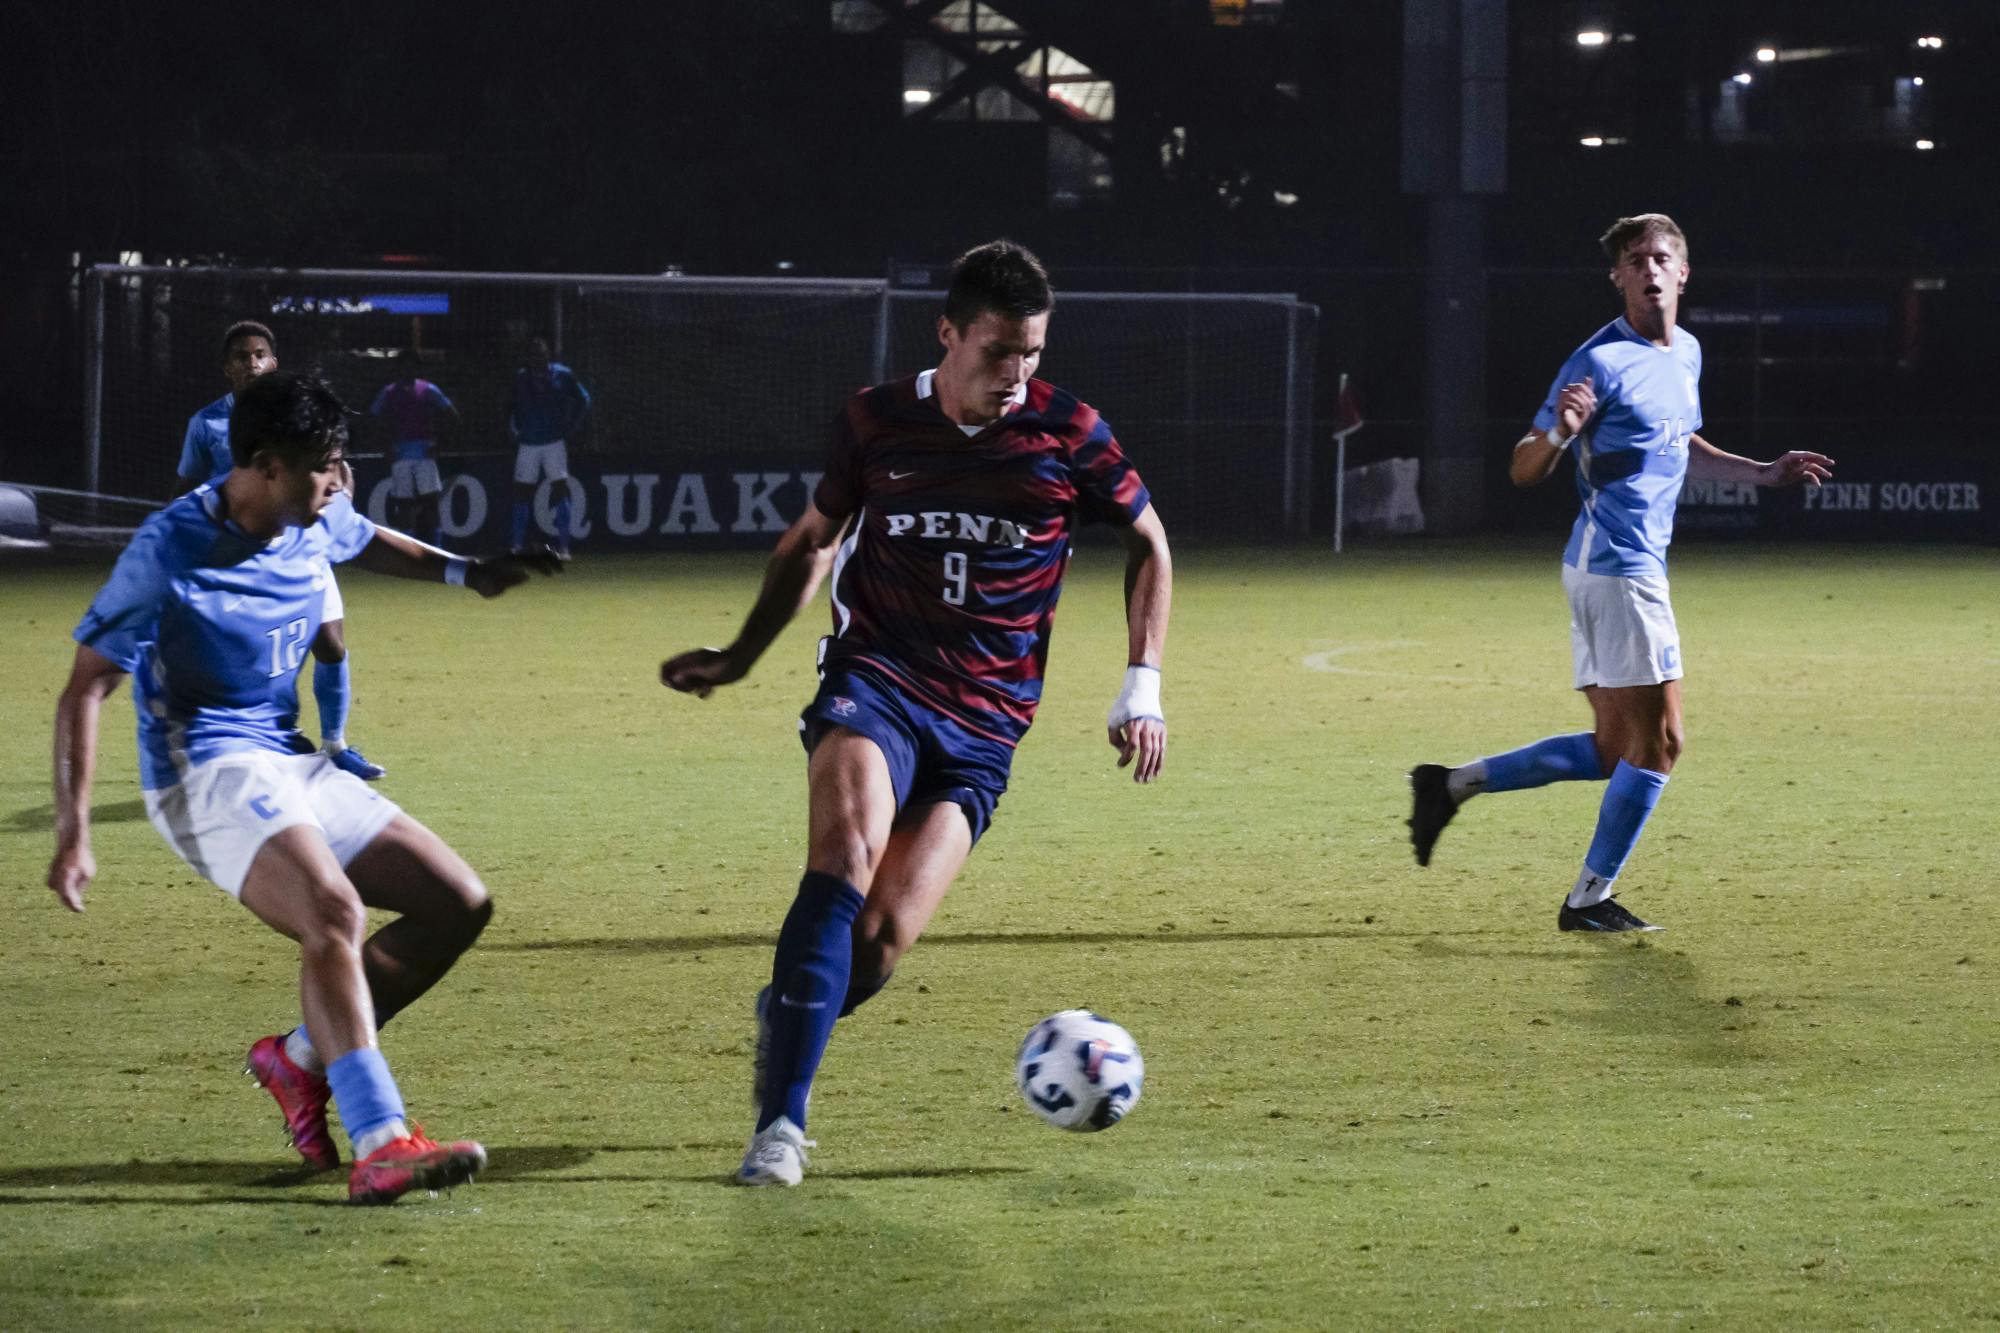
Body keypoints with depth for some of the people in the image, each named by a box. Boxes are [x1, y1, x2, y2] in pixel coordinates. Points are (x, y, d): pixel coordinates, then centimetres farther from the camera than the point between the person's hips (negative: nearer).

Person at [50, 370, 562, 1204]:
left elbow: (367, 543, 31)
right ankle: (379, 1148, -41)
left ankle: (301, 1058, 12)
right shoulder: (170, 549, -17)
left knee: (459, 904, 5)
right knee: (333, 910, -33)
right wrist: (74, 835, -21)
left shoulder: (317, 522, 3)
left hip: (293, 767, 9)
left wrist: (465, 572, 18)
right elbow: (85, 689, -14)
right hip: (208, 778, -9)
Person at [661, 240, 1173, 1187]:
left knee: (883, 939, -15)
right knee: (847, 855, -30)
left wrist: (1142, 687, 7)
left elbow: (1148, 544, 15)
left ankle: (786, 1024, 21)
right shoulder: (876, 424, 2)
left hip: (983, 725, 0)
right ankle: (780, 1125, -29)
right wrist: (741, 657, 15)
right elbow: (813, 540, 20)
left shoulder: (1067, 435, -1)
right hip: (874, 680, 0)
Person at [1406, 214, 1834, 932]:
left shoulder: (1686, 353, 14)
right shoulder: (1599, 360, -12)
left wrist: (1764, 472, 24)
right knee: (1658, 741, -7)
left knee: (1612, 749, 11)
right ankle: (1590, 897, 0)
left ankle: (1454, 784, 13)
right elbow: (1524, 469, -11)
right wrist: (1560, 433, -32)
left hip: (1635, 566, 9)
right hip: (1617, 567, -9)